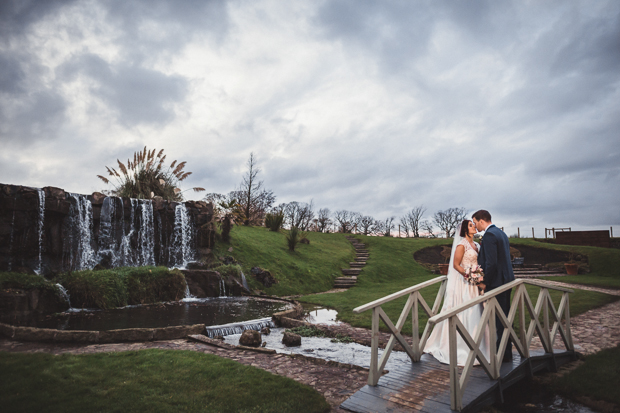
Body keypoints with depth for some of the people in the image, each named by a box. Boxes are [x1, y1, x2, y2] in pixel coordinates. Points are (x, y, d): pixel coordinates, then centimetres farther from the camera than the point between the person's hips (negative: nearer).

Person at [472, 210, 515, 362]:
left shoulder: (489, 235, -17)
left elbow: (491, 262, -23)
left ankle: (503, 354, 8)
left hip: (497, 281, -10)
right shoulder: (500, 232, 15)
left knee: (500, 318, -1)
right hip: (506, 279, 10)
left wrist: (485, 283, -16)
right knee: (505, 316, 17)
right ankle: (507, 351, 27)